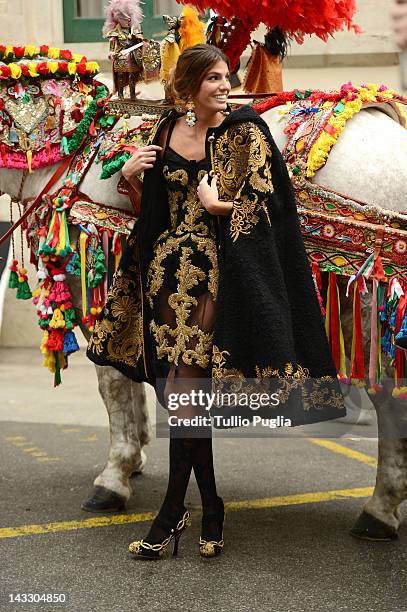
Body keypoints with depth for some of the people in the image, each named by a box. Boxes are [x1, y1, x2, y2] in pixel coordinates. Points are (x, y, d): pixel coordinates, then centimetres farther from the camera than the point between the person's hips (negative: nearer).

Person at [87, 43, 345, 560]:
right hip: (169, 267, 5)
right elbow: (152, 202, 18)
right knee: (186, 391, 6)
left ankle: (174, 511, -1)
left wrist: (216, 205, -15)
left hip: (217, 270, -5)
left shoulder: (246, 132, -2)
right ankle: (210, 508, 19)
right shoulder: (167, 130, 10)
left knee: (183, 388, -11)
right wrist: (131, 175, 1)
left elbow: (263, 202, -6)